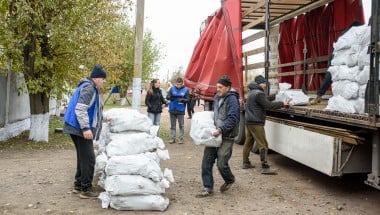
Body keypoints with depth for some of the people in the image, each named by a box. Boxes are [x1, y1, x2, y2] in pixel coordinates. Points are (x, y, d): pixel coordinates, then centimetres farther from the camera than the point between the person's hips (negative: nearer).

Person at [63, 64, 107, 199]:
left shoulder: (91, 88, 17)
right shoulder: (88, 88, -15)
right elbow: (80, 109, -24)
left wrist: (104, 118, 24)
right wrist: (85, 128, -27)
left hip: (78, 128, 11)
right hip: (80, 128, -11)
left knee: (83, 157, 17)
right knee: (88, 158, -6)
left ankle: (78, 185, 25)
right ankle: (86, 189, -1)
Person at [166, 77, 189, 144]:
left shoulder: (185, 90, -1)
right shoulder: (172, 88, 3)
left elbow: (187, 99, -3)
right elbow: (167, 96, -1)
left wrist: (182, 99, -23)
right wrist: (171, 97, -23)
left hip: (180, 110, -2)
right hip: (172, 109, 2)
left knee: (181, 125, 2)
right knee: (172, 125, 8)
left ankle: (181, 138, 9)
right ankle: (172, 138, 15)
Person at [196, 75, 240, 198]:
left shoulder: (232, 99, -13)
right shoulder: (217, 97, 13)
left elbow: (232, 119, -21)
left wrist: (221, 130, -29)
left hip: (226, 137, -8)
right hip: (215, 134, 8)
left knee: (221, 163, -4)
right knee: (206, 161, 2)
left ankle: (229, 180, 28)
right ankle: (208, 188, 12)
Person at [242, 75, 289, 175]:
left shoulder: (252, 92, 16)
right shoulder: (258, 93, -16)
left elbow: (265, 102, 18)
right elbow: (268, 105, -19)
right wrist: (282, 104, -10)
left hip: (249, 122, 10)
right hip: (256, 123, -10)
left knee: (248, 142, 15)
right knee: (263, 145, -9)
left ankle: (246, 163, 22)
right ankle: (265, 167, -10)